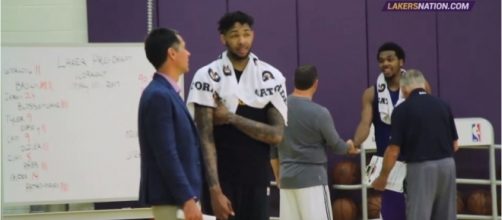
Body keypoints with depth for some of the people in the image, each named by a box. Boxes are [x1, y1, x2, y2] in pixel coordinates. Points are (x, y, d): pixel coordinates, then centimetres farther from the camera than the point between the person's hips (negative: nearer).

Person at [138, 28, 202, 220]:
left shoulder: (168, 93, 14)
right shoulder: (158, 96, -17)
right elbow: (166, 154, -22)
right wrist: (187, 199, -23)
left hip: (179, 193, 10)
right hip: (170, 197, -10)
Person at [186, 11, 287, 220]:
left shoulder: (271, 77, 3)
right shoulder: (207, 77, -6)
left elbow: (276, 135, -4)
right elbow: (206, 139, -11)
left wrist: (231, 118, -12)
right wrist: (215, 189, -18)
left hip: (257, 181, 3)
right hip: (223, 180, -3)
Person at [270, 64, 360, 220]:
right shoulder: (319, 113, -13)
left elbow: (272, 148, 10)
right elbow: (336, 145, 0)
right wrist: (349, 147, 22)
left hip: (286, 178, 6)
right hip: (312, 177, -6)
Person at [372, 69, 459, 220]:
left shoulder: (402, 109, -5)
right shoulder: (443, 105, 9)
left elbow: (394, 150, -7)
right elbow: (455, 145, 13)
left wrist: (382, 177, 6)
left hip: (421, 168, -5)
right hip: (447, 165, 5)